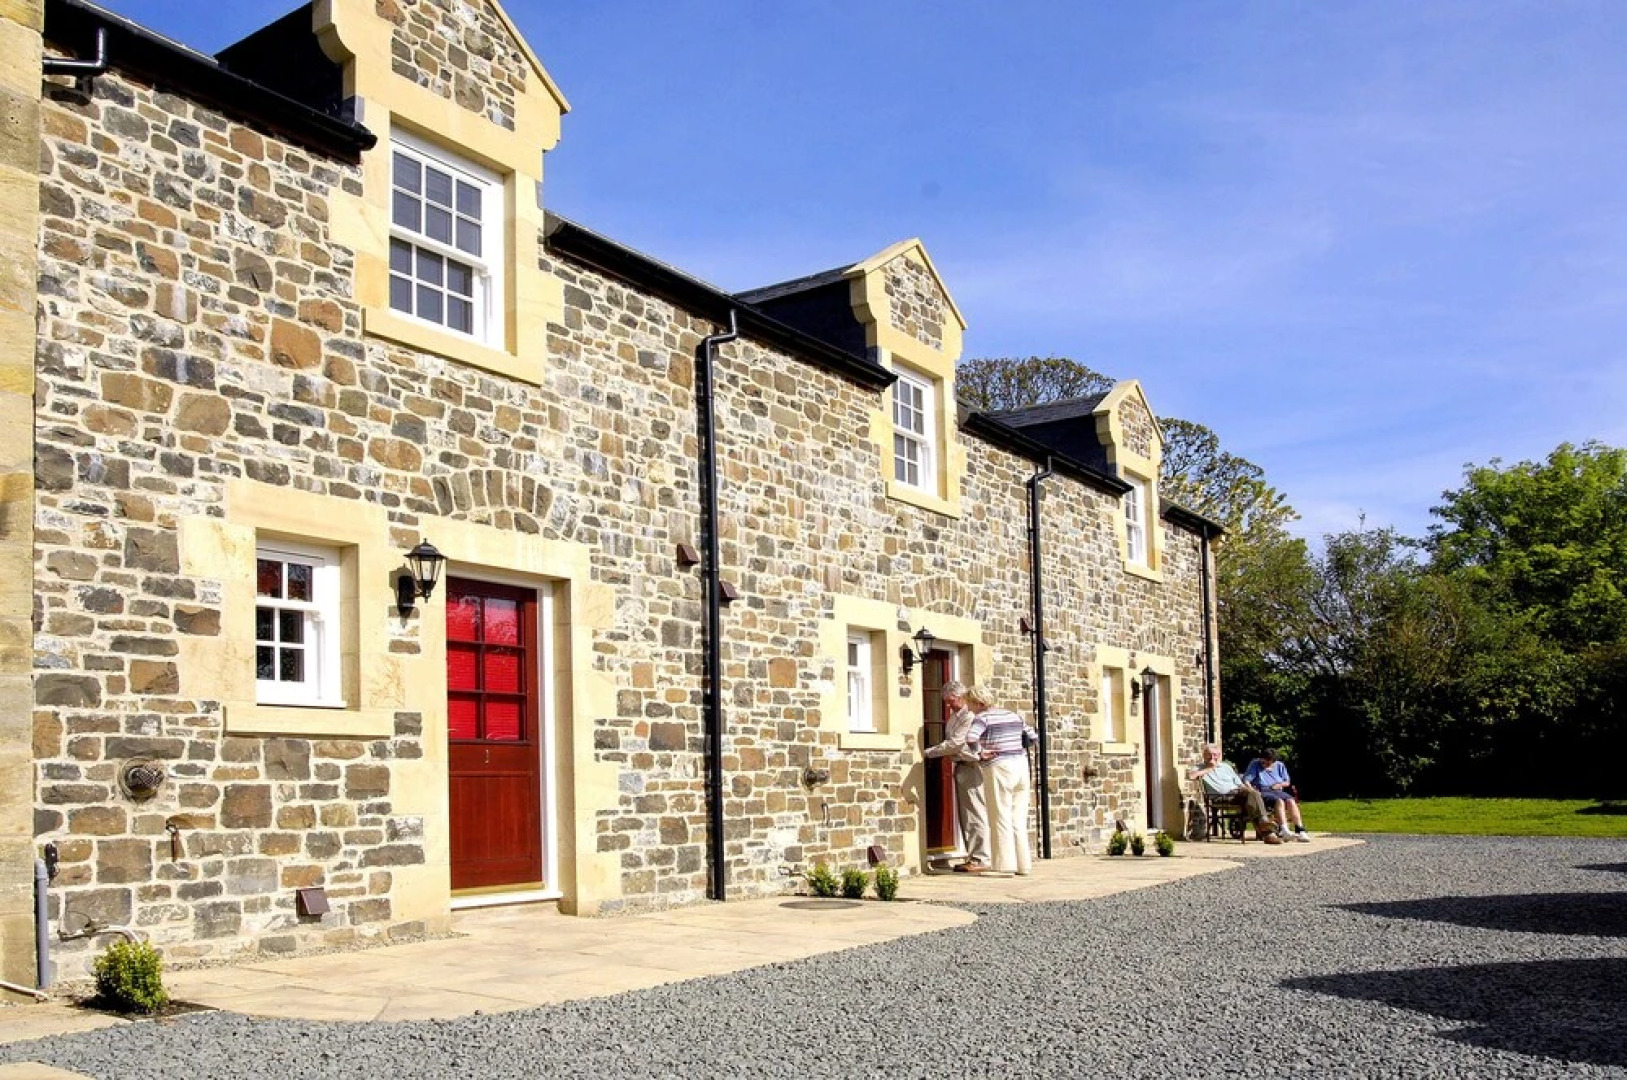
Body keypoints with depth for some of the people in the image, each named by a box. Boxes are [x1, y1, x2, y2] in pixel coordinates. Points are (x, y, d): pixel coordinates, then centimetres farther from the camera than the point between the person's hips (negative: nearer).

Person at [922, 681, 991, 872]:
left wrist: (929, 752, -13)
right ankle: (973, 857, 17)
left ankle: (981, 859, -4)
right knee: (964, 815, 12)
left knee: (975, 815, -7)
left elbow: (955, 744, -18)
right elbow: (950, 744, 12)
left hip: (971, 767, -10)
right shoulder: (953, 718, 16)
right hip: (960, 768, 10)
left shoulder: (969, 717, -15)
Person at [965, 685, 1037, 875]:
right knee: (1019, 819, 11)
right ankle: (1024, 864, 11)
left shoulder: (982, 718, -6)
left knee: (1002, 817, -1)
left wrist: (980, 753, -8)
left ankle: (1007, 863, -3)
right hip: (1021, 766, 6)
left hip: (999, 768, -6)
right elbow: (1032, 736, 21)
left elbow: (970, 738, -23)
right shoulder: (1013, 716, 15)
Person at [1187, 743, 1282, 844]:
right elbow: (1190, 776, -6)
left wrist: (1249, 789, 4)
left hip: (1237, 791, 5)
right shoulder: (1201, 768, 17)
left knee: (1253, 794, -31)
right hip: (1223, 796, -4)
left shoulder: (1226, 766, 30)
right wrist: (1209, 769, 2)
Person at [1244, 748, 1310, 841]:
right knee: (1279, 801, -34)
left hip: (1277, 791, 4)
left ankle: (1300, 831, -35)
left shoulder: (1279, 766, 20)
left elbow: (1287, 782, 21)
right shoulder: (1255, 765, 8)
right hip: (1262, 792, -4)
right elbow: (1246, 780, -2)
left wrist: (1279, 785, -1)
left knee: (1291, 801, -27)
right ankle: (1284, 830, -47)